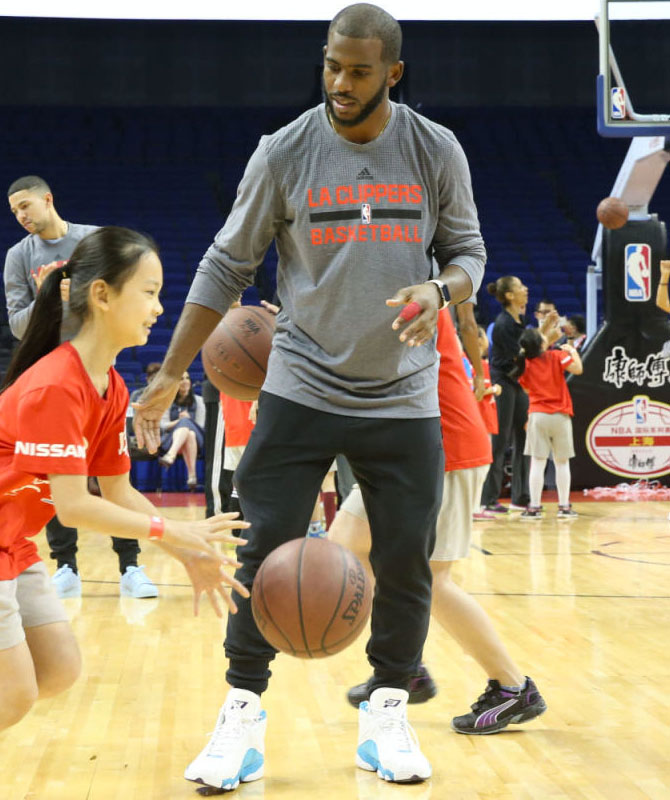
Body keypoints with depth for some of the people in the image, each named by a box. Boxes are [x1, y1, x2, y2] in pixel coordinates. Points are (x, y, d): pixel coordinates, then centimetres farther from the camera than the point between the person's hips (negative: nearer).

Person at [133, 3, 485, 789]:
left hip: (403, 398, 1)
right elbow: (225, 267, 1)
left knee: (405, 562, 2)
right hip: (302, 390, -1)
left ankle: (386, 715, 19)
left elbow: (468, 251, 7)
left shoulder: (437, 151, -3)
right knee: (267, 550, -4)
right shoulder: (284, 152, -5)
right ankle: (243, 715, 10)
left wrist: (439, 290, -18)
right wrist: (169, 375, -2)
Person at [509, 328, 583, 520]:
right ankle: (564, 506, 10)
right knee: (562, 462, 8)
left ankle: (534, 507, -1)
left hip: (537, 415, 1)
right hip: (560, 416, -1)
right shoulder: (556, 356, -6)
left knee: (537, 462, 1)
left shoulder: (525, 364, 2)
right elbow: (577, 369, -11)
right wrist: (572, 350, 5)